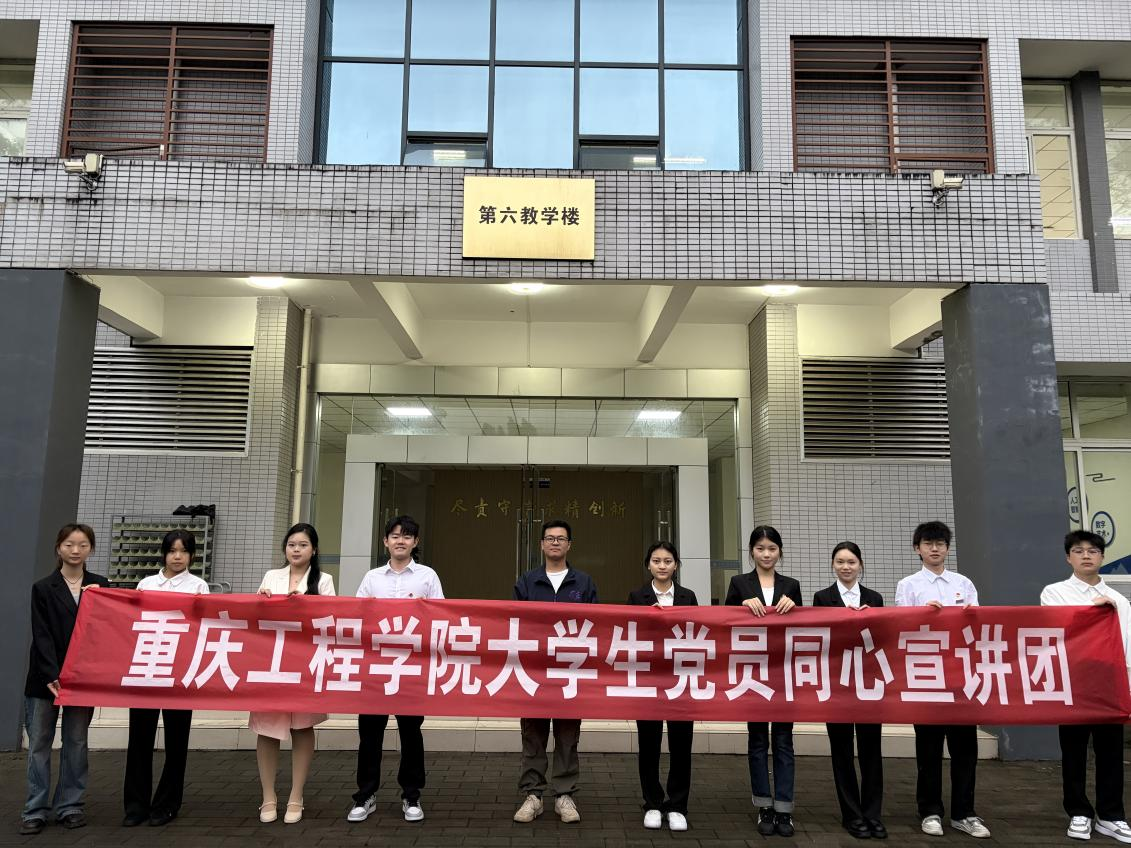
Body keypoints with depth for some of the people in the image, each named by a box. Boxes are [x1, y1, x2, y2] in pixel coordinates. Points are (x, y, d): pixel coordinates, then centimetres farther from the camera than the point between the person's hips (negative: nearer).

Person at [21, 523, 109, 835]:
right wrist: (52, 676, -17)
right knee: (39, 743, 4)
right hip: (45, 677, -1)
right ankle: (35, 810, 14)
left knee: (76, 743, 8)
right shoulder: (43, 588, -2)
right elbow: (42, 636, -8)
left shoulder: (101, 586, 4)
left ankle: (70, 806, 18)